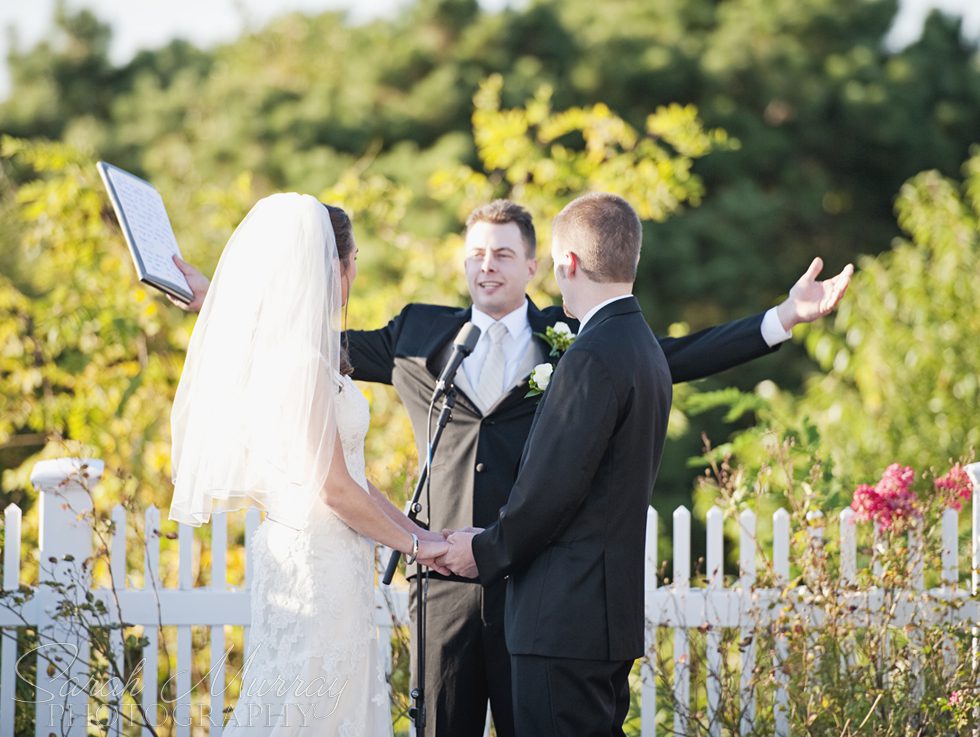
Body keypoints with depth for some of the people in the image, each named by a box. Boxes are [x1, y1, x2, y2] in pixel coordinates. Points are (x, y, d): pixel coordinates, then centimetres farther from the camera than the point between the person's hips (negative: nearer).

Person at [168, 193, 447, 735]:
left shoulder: (277, 349, 11)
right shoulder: (304, 361, -19)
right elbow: (334, 489, -18)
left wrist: (413, 531, 14)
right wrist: (413, 543, -6)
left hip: (297, 549, 10)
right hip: (319, 562, -10)